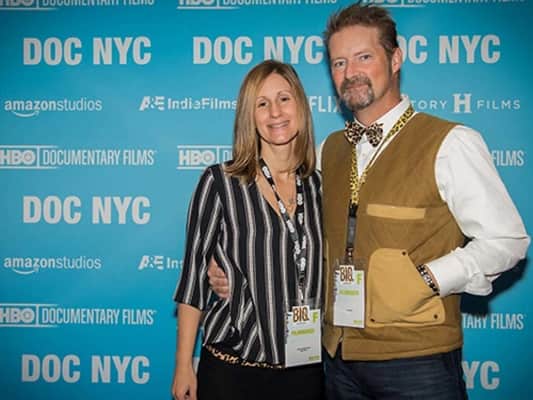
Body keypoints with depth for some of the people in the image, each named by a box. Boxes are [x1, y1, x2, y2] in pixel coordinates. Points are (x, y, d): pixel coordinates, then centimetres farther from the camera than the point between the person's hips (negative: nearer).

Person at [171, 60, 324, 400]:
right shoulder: (220, 181, -6)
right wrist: (183, 365, -6)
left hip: (307, 367, 3)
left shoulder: (320, 186, 3)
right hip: (233, 369, -2)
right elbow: (194, 274, -5)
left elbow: (326, 275, 10)